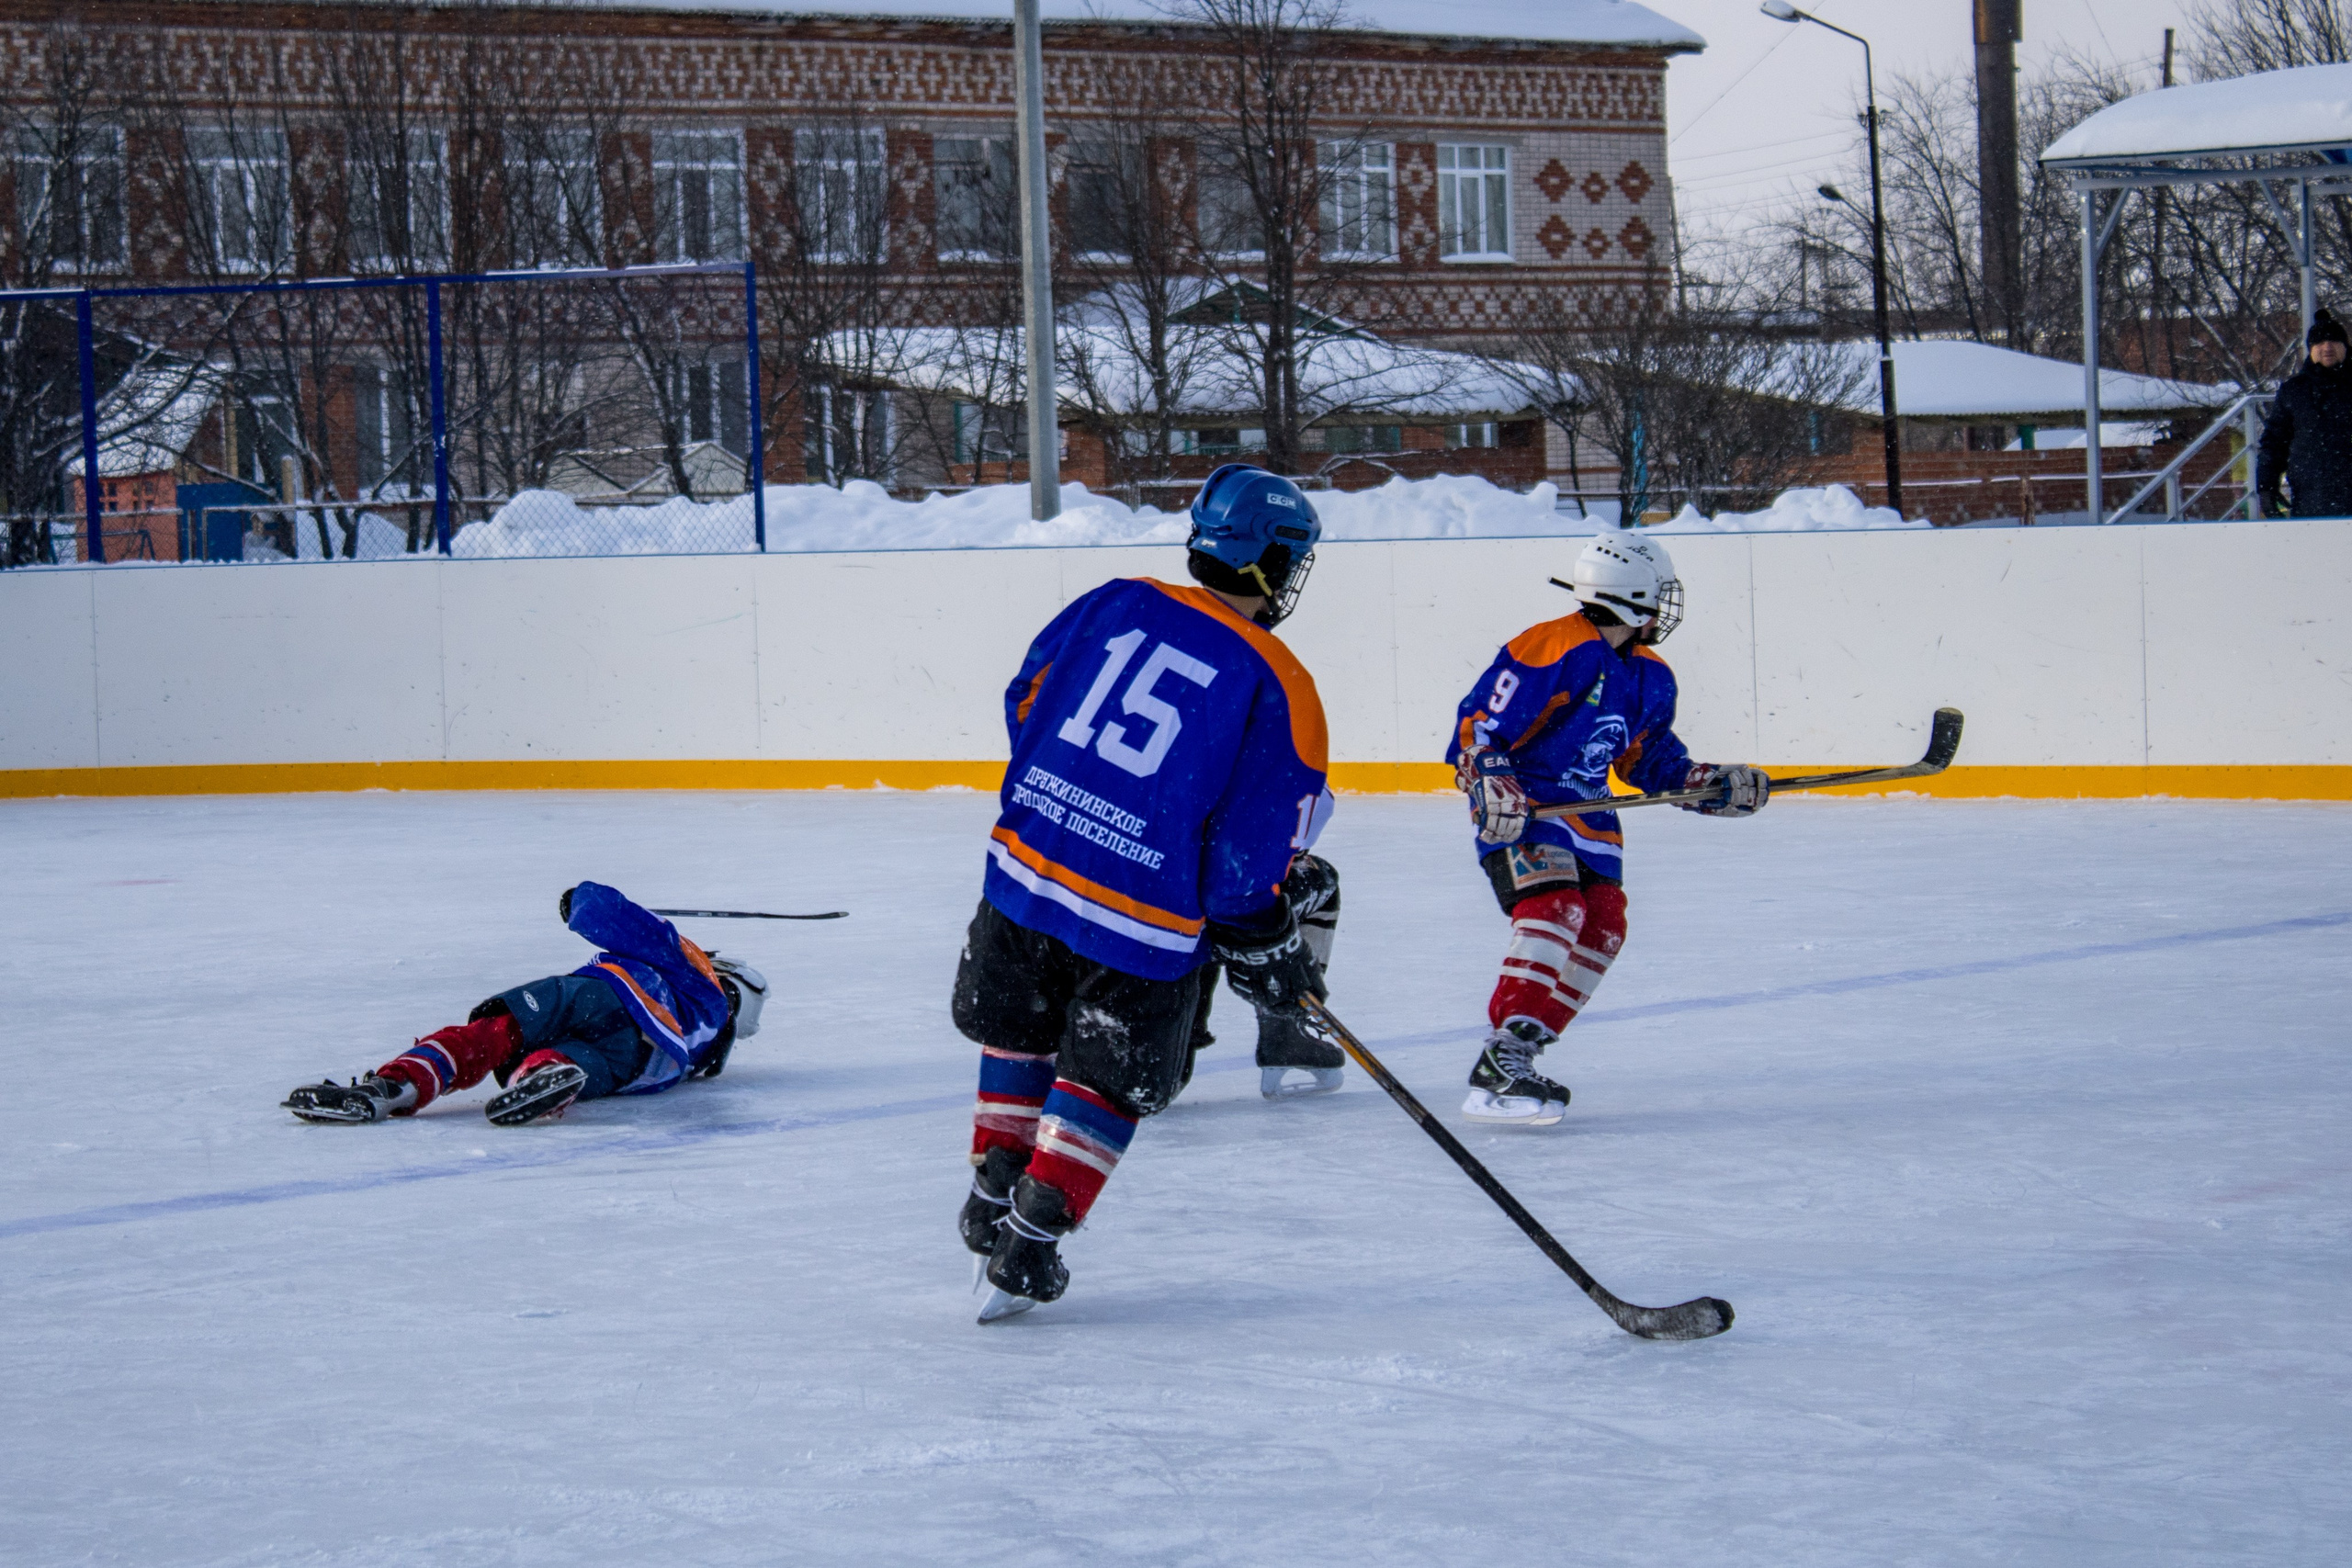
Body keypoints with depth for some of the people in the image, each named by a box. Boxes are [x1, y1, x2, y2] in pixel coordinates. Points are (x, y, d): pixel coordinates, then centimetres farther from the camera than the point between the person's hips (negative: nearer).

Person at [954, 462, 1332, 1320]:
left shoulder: (1115, 604, 4)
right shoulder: (1279, 688, -8)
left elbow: (1024, 702, 14)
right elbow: (1251, 851, -10)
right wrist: (1266, 951, 5)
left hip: (1027, 864, 4)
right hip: (1142, 921, -4)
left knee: (1016, 1032, 27)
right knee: (1111, 1080, 15)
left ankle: (992, 1197, 36)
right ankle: (1029, 1243, 11)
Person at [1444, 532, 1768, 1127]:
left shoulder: (1651, 680, 11)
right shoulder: (1553, 650, -18)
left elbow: (1652, 760, 23)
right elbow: (1478, 722, -18)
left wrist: (1712, 785, 11)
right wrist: (1491, 785, -30)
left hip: (1588, 817, 10)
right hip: (1519, 808, -9)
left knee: (1603, 927, 1)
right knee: (1555, 912, -25)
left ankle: (1517, 1054, 5)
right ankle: (1500, 1064, -30)